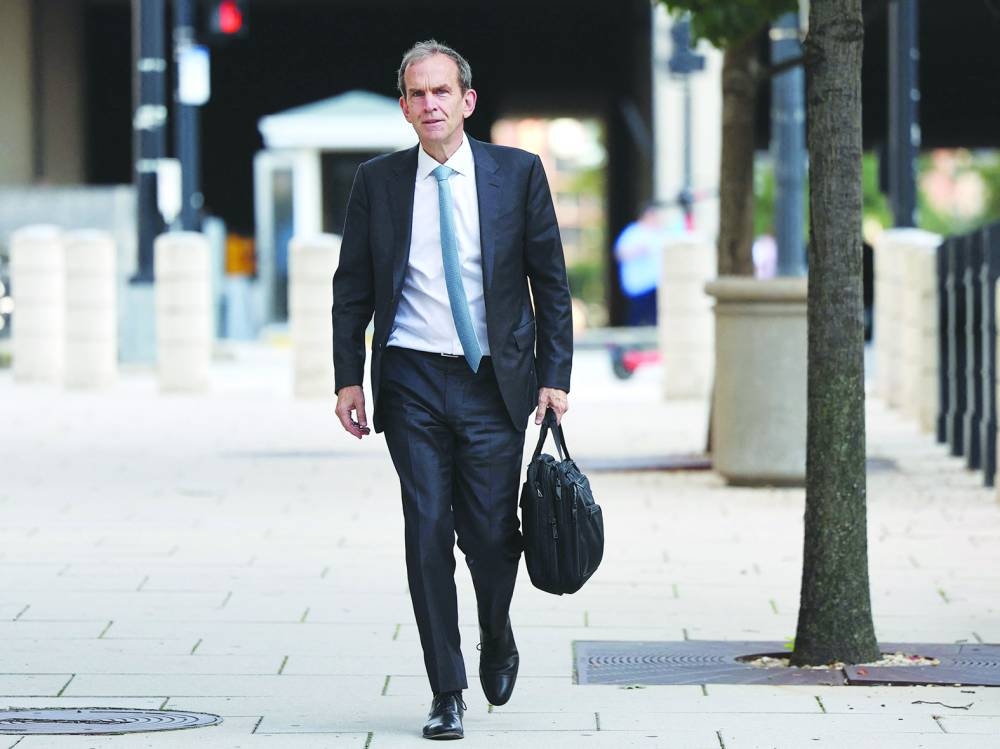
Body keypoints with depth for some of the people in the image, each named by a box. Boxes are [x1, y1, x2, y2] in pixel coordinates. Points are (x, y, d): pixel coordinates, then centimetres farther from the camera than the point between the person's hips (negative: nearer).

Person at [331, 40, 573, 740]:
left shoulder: (518, 173, 2)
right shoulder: (377, 182, 4)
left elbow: (551, 281, 5)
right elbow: (352, 289, 9)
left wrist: (555, 375, -1)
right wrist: (349, 379, 2)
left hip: (494, 381, 0)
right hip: (411, 382, 1)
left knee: (491, 532, -2)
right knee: (428, 533, -2)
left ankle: (497, 638, 31)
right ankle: (447, 694, 6)